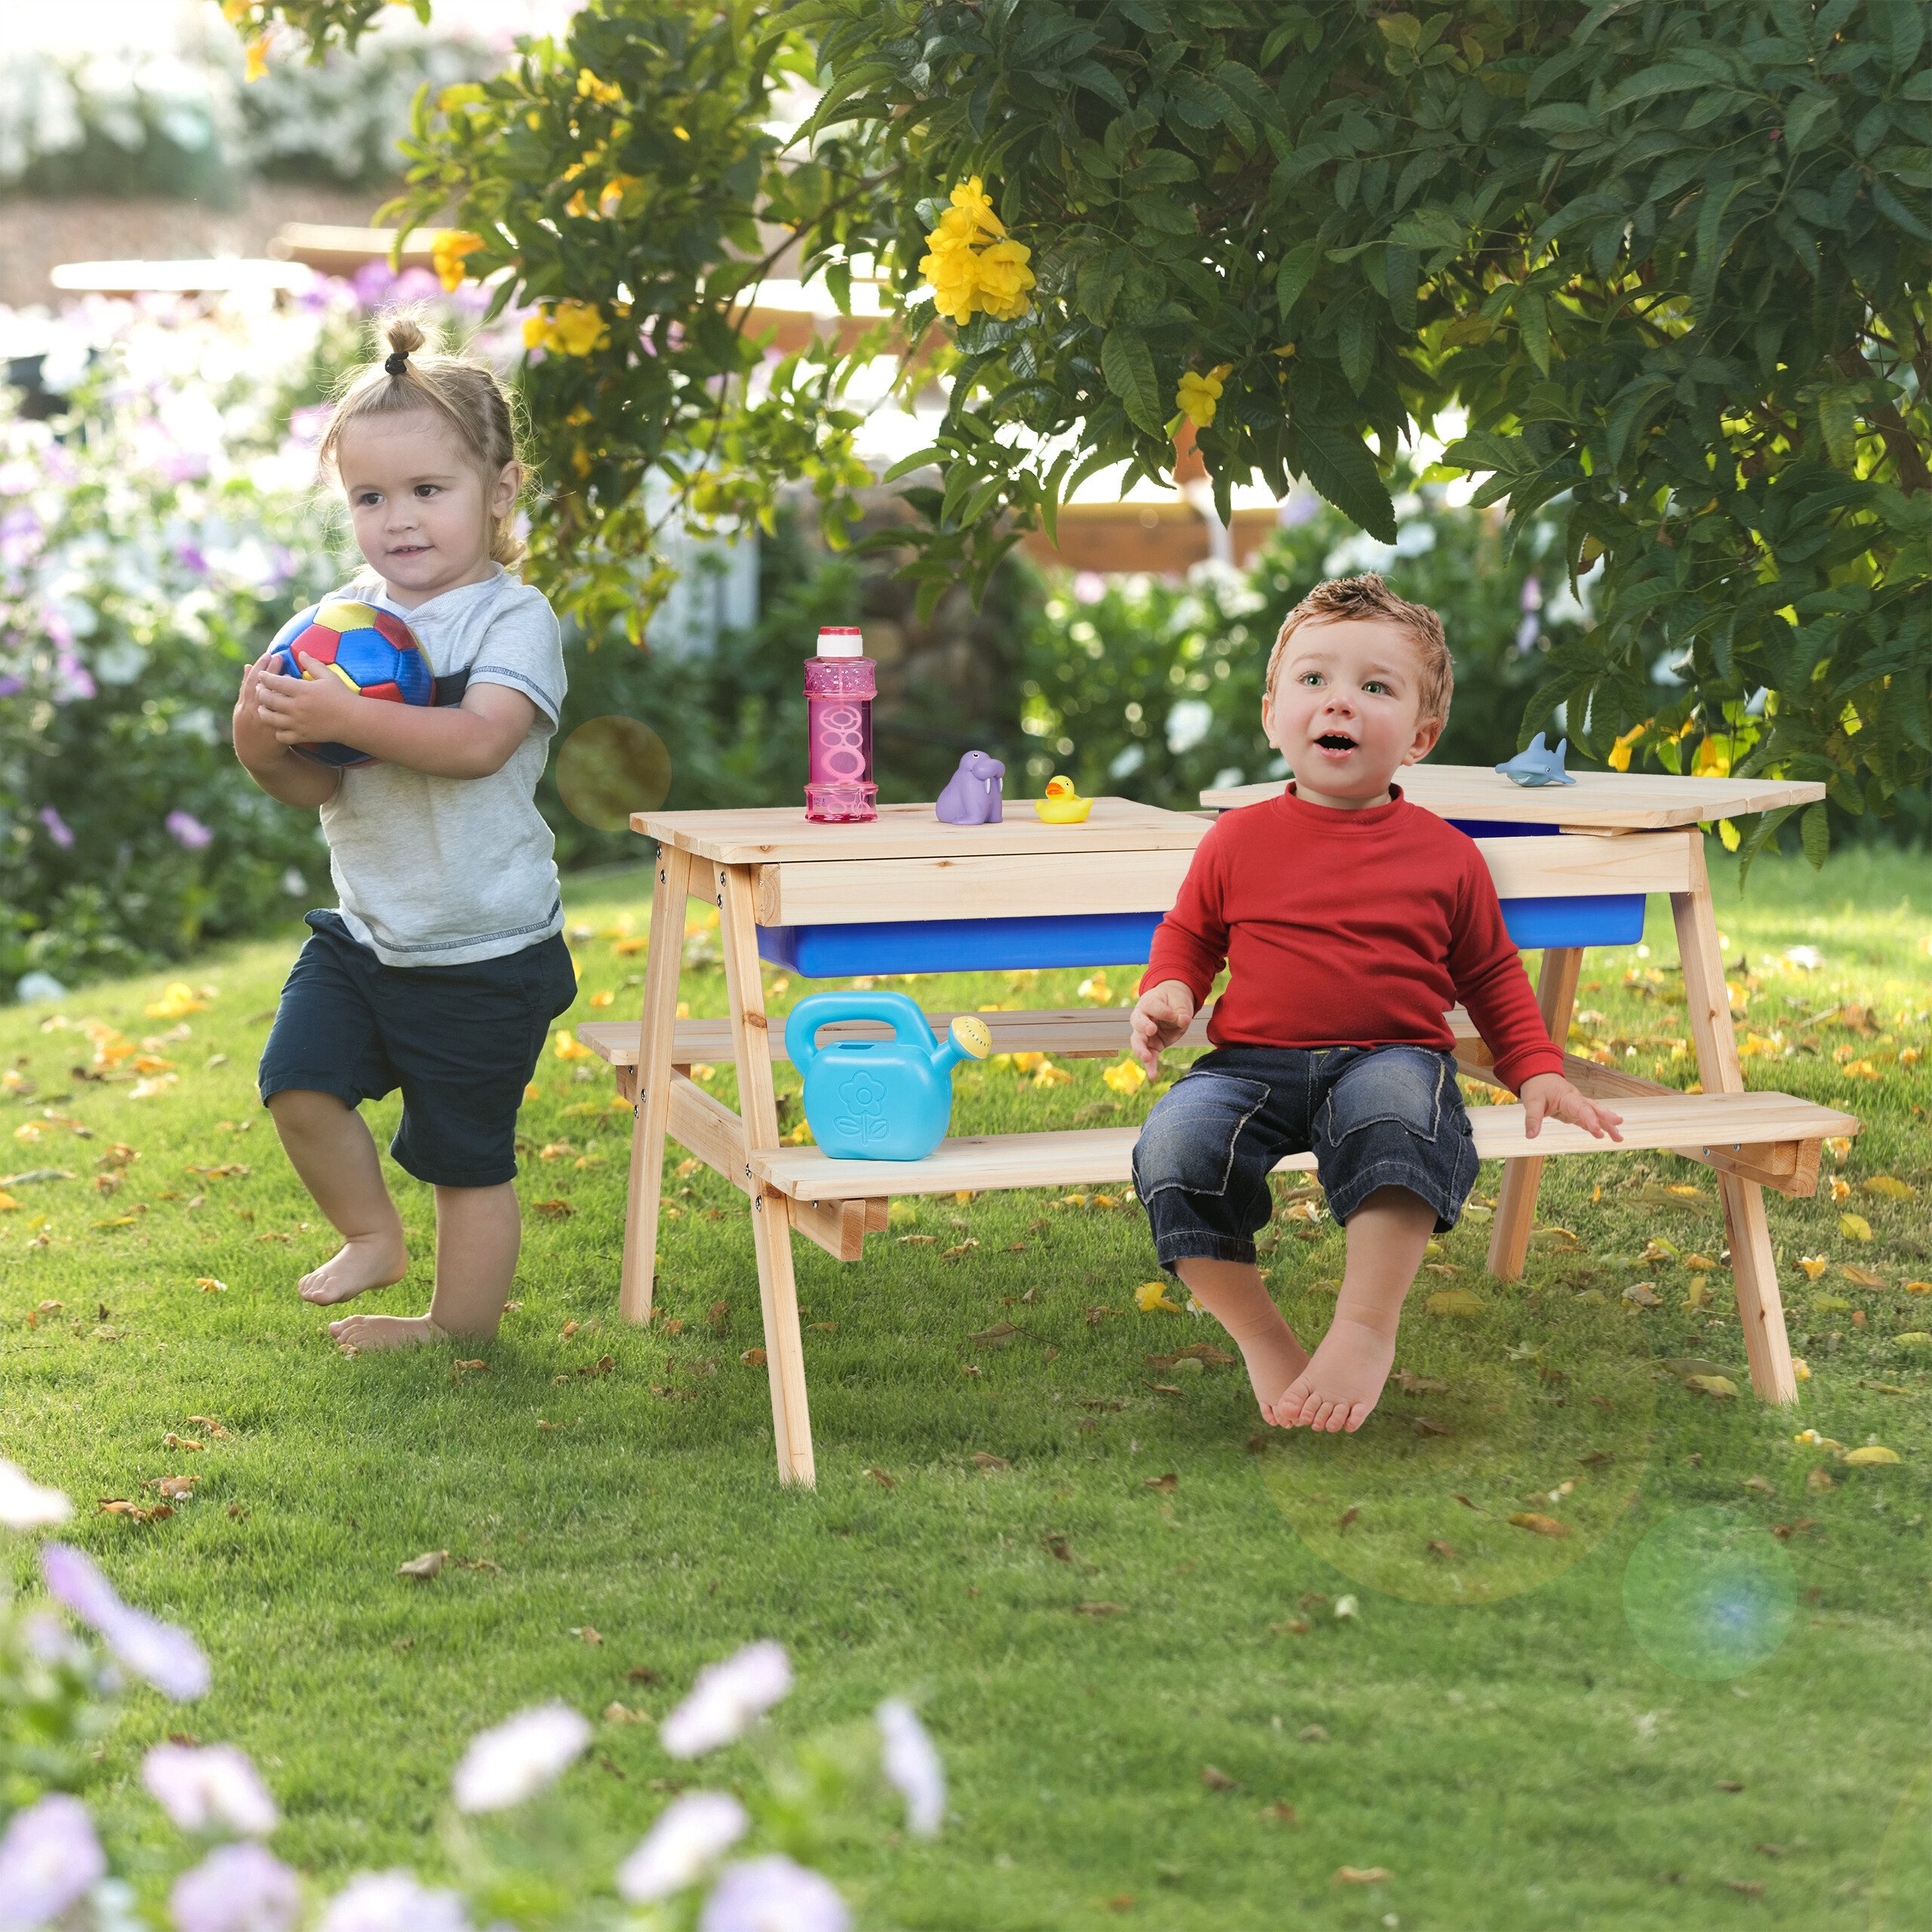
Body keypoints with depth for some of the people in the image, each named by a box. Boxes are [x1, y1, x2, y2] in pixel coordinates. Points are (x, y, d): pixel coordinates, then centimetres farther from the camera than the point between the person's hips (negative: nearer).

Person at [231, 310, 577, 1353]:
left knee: (465, 1153, 6)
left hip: (483, 951, -5)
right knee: (298, 1082, -9)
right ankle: (372, 1235, 16)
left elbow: (478, 740, -30)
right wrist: (266, 746, -19)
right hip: (362, 931, 5)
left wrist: (347, 717, -37)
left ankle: (459, 1326, 25)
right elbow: (321, 785, 3)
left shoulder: (513, 618, -13)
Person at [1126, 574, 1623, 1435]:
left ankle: (1367, 1325, -32)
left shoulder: (1444, 855, 10)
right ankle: (1260, 1339, -16)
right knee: (1176, 1146, -30)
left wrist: (1537, 1071, 10)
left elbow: (1491, 974, 20)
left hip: (1391, 1059, -1)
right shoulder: (1240, 840, 9)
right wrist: (1168, 994, 0)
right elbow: (1187, 933, 22)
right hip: (1252, 1063, 1)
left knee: (1395, 1110, -39)